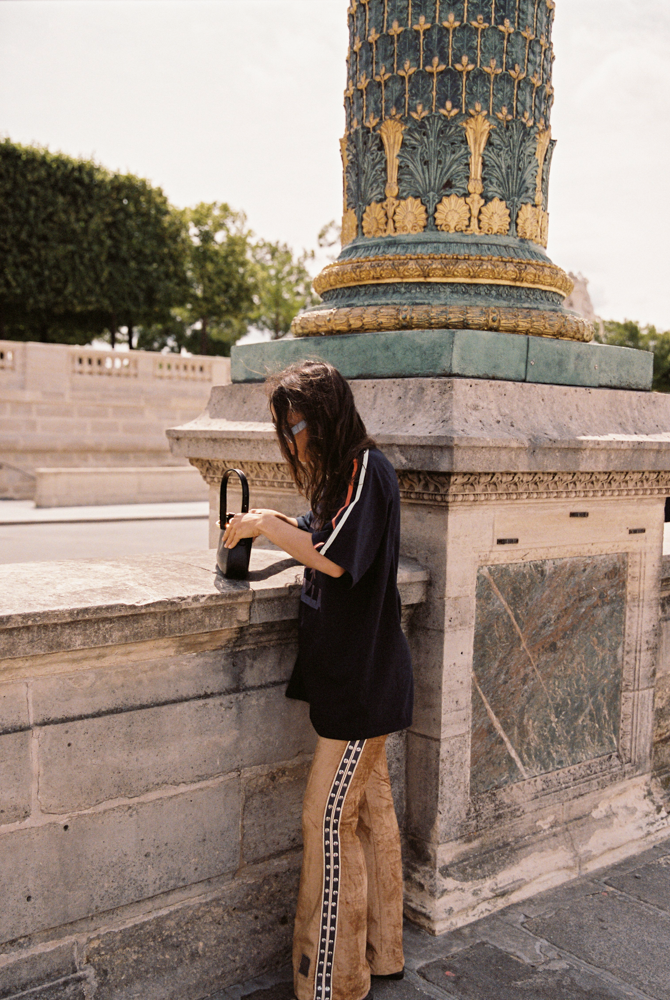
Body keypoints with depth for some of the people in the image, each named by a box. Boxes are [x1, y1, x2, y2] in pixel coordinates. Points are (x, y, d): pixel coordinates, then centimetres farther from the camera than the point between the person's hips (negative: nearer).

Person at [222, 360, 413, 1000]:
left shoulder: (367, 469, -16)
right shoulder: (344, 473, 14)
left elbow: (336, 560, -24)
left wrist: (266, 527, -14)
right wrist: (275, 523, 3)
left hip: (363, 681, -10)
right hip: (356, 678, 10)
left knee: (328, 818, -3)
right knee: (370, 812, 17)